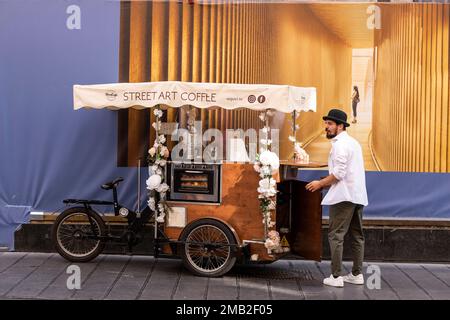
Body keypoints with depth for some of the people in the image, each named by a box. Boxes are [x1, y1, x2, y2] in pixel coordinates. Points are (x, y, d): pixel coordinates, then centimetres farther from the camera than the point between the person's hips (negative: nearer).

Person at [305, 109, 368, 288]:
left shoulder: (339, 144, -11)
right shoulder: (353, 142, 20)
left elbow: (339, 173, -18)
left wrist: (320, 184, -7)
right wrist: (326, 183, 20)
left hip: (343, 196, -10)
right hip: (358, 196, 10)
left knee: (336, 235, -6)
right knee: (357, 235, 12)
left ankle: (336, 277, -7)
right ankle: (357, 274, 16)